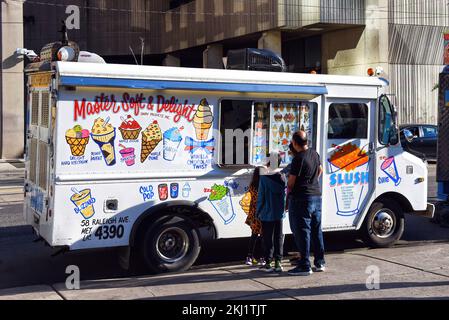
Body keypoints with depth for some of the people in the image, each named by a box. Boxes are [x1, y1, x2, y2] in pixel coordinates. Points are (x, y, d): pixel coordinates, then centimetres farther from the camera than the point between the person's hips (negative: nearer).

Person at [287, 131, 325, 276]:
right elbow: (320, 170, 26)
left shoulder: (298, 159, -19)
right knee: (316, 230, 15)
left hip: (301, 199, -8)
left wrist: (289, 192, 2)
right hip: (317, 196, 9)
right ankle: (320, 263, 22)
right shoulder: (314, 154, 8)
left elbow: (291, 181, -14)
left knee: (302, 232, -3)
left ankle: (304, 266, -1)